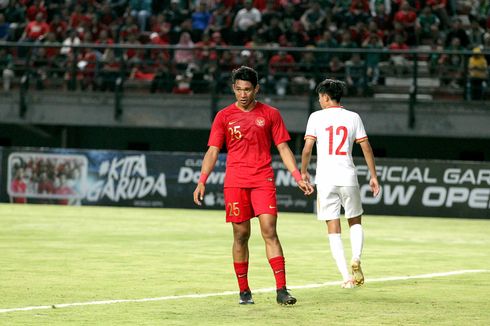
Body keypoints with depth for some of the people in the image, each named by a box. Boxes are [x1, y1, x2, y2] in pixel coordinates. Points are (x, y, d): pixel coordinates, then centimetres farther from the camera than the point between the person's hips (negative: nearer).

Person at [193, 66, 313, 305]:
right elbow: (212, 152, 5)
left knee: (270, 232, -11)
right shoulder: (224, 117, 7)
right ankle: (244, 291, 11)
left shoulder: (270, 114, 7)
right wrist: (202, 181, -7)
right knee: (241, 235, 2)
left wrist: (298, 177, 0)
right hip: (235, 183, 1)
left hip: (263, 181, -1)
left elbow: (283, 149, 9)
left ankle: (281, 290, -14)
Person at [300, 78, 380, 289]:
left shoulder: (316, 117, 0)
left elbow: (307, 148, -5)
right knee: (355, 222, 19)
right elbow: (366, 147, 4)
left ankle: (346, 277, -6)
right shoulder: (353, 117, 6)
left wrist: (303, 172, 10)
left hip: (325, 179, -1)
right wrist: (373, 176, 9)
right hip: (348, 177, 2)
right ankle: (356, 258, -8)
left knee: (333, 229, 2)